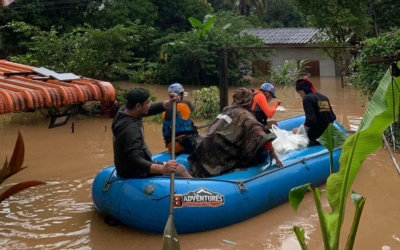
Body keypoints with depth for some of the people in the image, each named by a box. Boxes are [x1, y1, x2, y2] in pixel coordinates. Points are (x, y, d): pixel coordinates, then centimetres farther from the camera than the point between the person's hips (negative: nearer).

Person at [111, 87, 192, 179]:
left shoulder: (124, 110, -8)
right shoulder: (130, 129, -35)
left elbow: (152, 109, -1)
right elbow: (136, 161, -42)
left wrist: (170, 102, -21)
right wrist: (162, 169, -56)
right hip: (135, 172, -10)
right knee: (181, 169, -1)